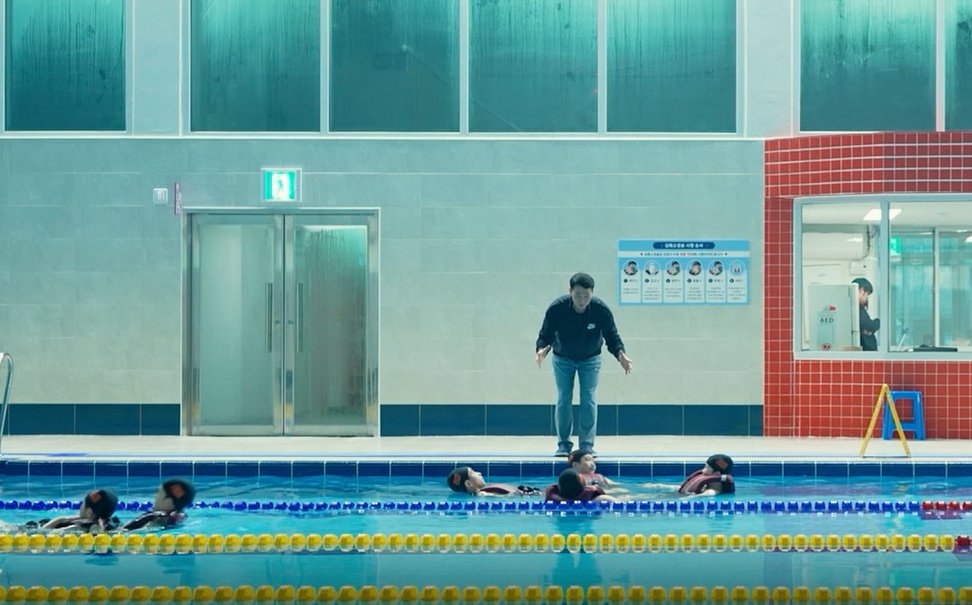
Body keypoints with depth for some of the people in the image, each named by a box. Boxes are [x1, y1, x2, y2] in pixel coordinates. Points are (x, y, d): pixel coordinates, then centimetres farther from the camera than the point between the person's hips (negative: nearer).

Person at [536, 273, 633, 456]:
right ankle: (563, 445, 8)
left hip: (590, 359, 0)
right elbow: (545, 335, -19)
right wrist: (541, 349, -40)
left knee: (588, 400, -7)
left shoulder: (601, 310, -26)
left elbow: (612, 336, -16)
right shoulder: (556, 309, -28)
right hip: (562, 358, 0)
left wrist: (620, 353, -34)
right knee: (563, 399, -3)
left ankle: (587, 445, 0)